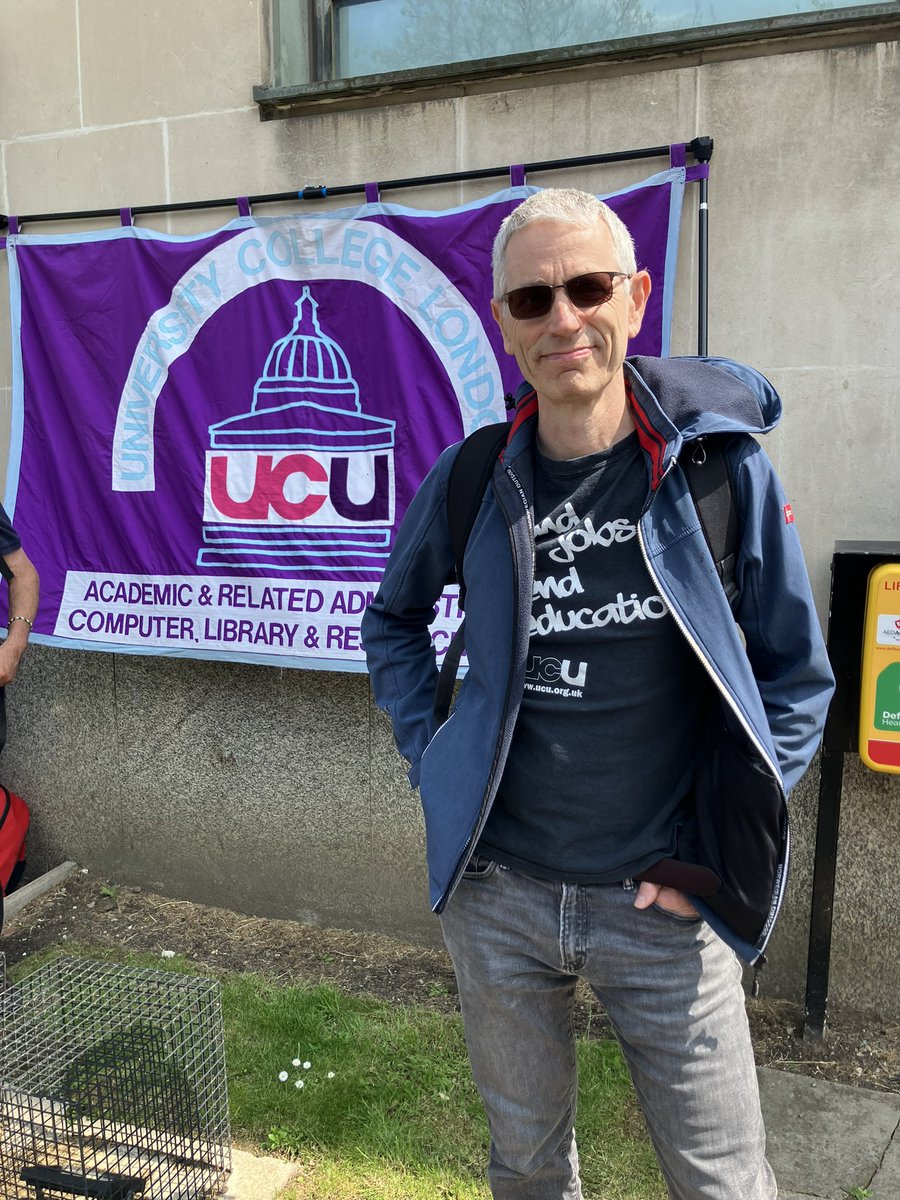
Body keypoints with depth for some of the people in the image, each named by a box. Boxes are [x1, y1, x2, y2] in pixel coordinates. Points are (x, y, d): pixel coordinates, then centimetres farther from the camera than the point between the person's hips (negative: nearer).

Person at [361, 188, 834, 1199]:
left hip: (661, 903, -1)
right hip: (496, 890, 2)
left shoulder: (723, 470, -11)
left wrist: (713, 856, -6)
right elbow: (393, 619, 13)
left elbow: (796, 679, -2)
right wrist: (429, 757, 2)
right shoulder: (469, 479, -5)